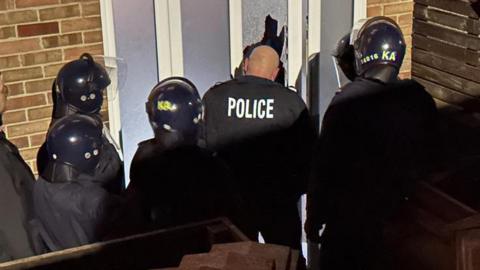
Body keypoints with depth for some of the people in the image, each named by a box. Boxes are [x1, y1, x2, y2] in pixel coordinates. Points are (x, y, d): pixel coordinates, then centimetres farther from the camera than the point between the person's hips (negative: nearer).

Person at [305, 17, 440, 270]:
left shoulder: (346, 101, -20)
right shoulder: (420, 99, -7)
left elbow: (323, 164, -15)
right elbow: (426, 160, 5)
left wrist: (313, 219, -4)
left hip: (348, 218, -4)